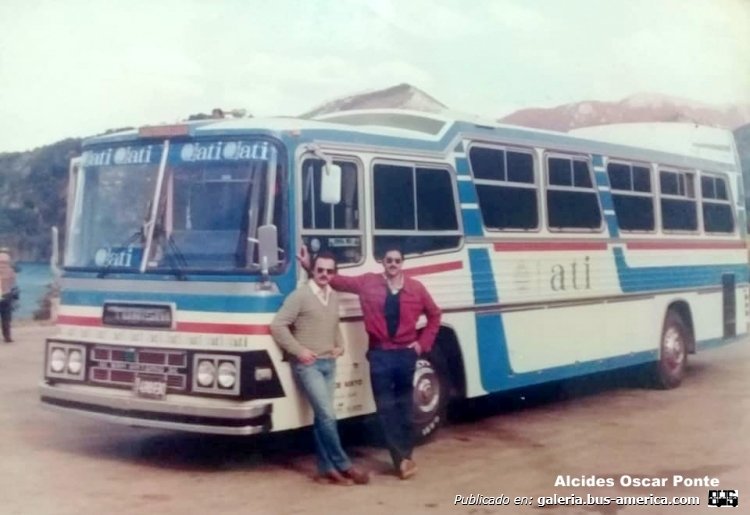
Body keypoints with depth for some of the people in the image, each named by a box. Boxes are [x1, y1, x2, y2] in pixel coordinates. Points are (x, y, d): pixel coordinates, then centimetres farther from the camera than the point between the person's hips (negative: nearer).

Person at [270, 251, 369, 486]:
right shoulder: (300, 295, -9)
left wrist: (340, 346, 10)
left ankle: (326, 469, 12)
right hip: (308, 365, -6)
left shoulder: (334, 297, 12)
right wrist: (299, 350, -14)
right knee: (327, 415, -11)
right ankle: (344, 466, -2)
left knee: (322, 417, 8)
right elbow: (277, 325, -12)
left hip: (329, 364, 6)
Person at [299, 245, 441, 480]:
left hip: (406, 354, 1)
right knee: (386, 408, -2)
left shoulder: (416, 288, 3)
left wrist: (423, 342, 5)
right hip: (379, 354, 0)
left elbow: (434, 314, 12)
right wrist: (310, 266, -5)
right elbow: (338, 281, 2)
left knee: (404, 407, 8)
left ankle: (405, 456, 17)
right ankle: (402, 458, 2)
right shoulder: (368, 283, 1)